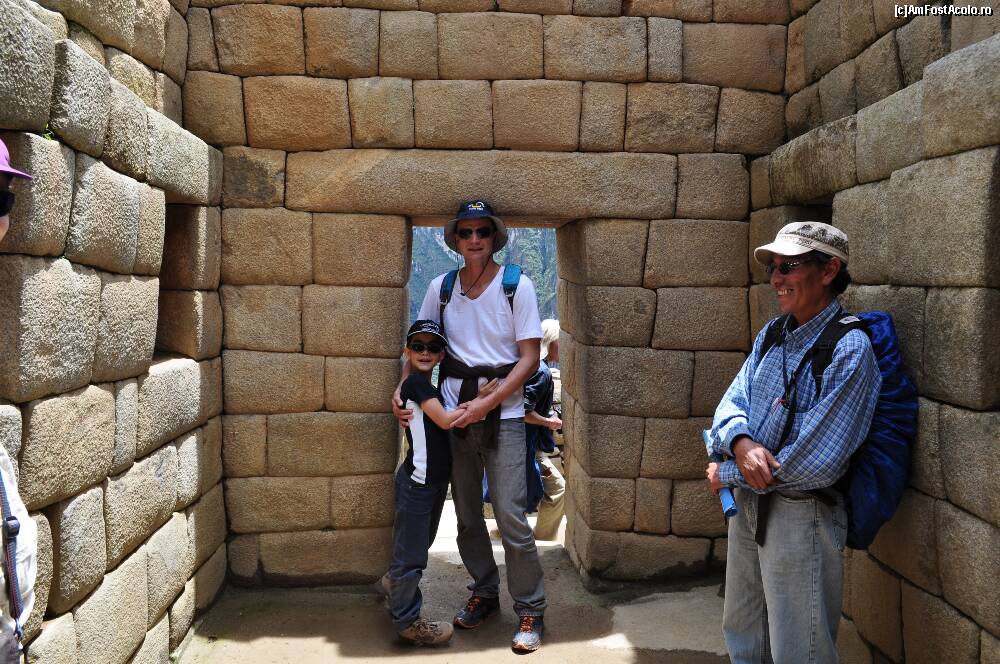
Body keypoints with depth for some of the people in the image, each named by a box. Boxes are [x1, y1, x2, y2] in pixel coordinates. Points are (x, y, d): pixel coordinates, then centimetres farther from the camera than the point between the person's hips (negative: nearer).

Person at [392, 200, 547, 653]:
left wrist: (487, 403, -17)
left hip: (502, 412, -4)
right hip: (454, 411, 4)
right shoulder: (441, 287, 4)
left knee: (511, 517, -8)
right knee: (467, 514, 13)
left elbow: (530, 358, -8)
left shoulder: (517, 286, -6)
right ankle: (484, 593, 32)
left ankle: (530, 610, 8)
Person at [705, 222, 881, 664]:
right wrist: (741, 443, -22)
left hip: (802, 515, -7)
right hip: (748, 506, 8)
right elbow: (732, 403, 2)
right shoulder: (771, 335, 6)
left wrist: (727, 474, -12)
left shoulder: (849, 349, -19)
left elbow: (815, 461, -23)